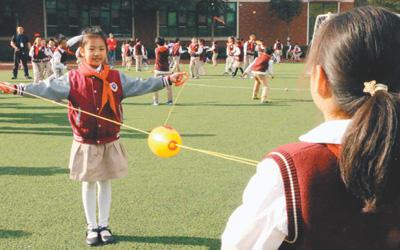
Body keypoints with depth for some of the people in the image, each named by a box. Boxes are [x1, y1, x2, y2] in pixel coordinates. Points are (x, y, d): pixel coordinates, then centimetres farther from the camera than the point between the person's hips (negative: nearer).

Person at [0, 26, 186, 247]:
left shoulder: (116, 78, 0)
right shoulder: (73, 79, -6)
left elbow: (140, 86, 1)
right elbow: (47, 88, -13)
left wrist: (168, 80, -6)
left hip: (110, 142, 2)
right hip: (85, 143, -1)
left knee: (105, 183, 12)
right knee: (88, 184, 10)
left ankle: (104, 225, 26)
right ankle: (92, 227, 24)